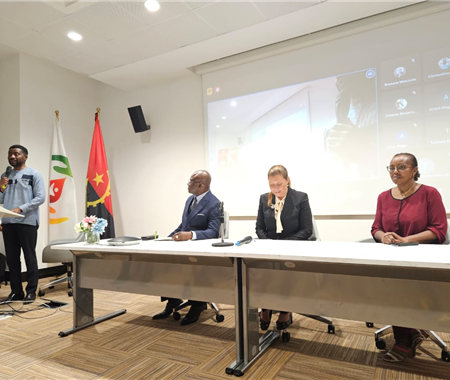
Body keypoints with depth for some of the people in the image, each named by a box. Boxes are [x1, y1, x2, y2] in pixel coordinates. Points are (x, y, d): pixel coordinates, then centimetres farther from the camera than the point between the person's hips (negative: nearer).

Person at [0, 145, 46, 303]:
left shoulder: (34, 174, 1)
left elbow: (40, 197, -8)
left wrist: (20, 209, -16)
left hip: (27, 222, -5)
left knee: (29, 257, 1)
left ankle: (31, 291, 8)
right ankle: (16, 291, 19)